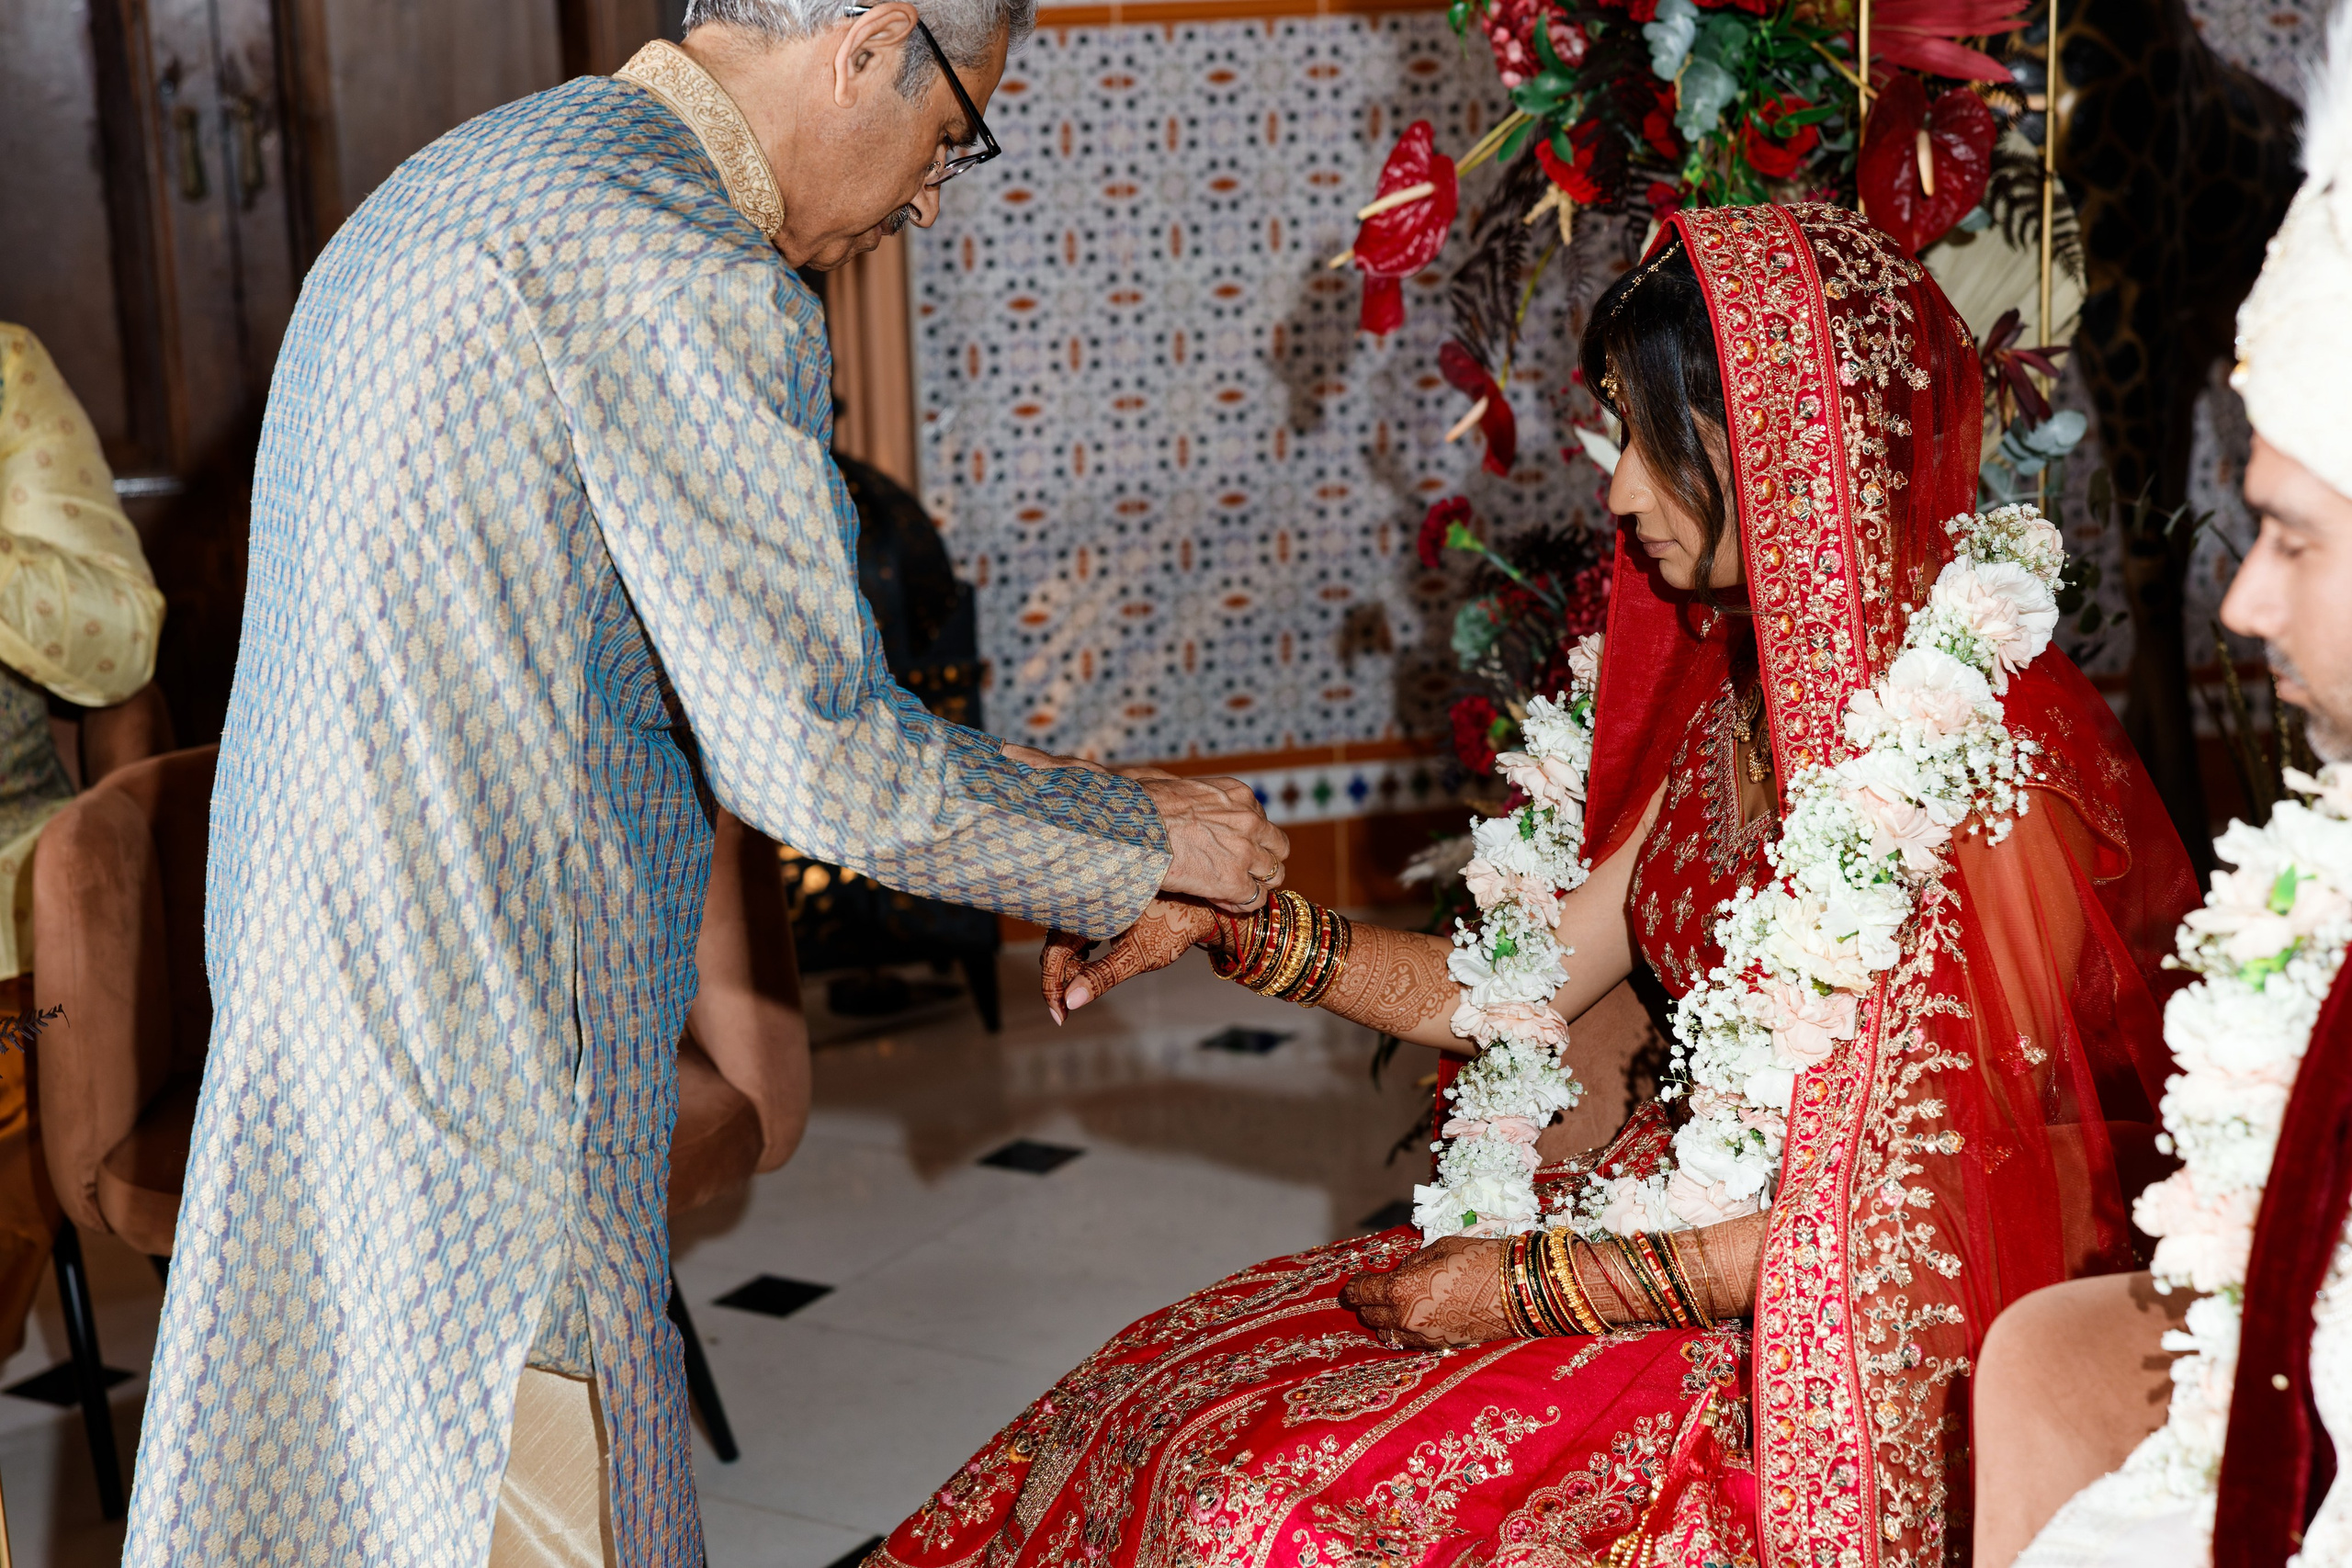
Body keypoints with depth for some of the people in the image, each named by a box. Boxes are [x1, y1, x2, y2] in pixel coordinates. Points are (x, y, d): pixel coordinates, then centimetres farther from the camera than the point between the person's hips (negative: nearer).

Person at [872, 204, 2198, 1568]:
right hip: (1689, 1227, 8)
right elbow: (1525, 986, 10)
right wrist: (1225, 925, 2)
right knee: (1164, 1404, -3)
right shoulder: (1744, 698, 7)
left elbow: (1914, 1206, -20)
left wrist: (1539, 1285, -16)